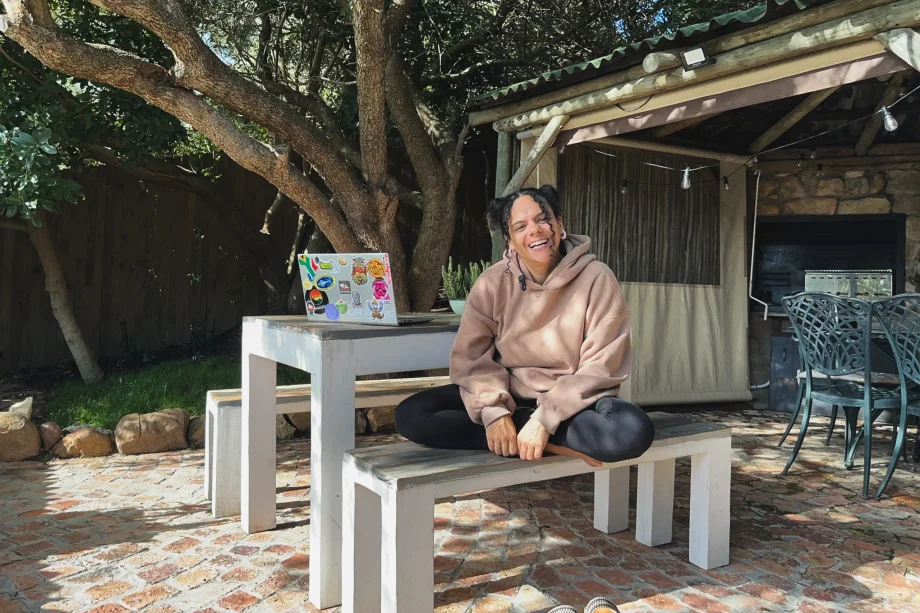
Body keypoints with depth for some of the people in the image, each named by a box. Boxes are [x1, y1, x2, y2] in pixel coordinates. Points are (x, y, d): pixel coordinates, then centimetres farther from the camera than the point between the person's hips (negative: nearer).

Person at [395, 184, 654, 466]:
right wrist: (494, 411, -23)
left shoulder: (596, 278, -12)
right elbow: (470, 357, -5)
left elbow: (600, 368, -14)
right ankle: (556, 443, -18)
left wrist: (545, 419, -24)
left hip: (573, 403, -3)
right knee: (411, 414, -19)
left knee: (633, 430, -34)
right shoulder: (492, 283, -5)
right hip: (510, 396, 4)